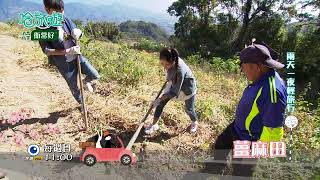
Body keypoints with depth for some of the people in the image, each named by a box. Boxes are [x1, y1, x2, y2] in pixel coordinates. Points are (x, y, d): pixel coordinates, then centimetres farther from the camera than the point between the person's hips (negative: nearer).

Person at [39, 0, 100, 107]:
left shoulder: (66, 20, -5)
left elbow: (76, 31, 9)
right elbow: (47, 51, -18)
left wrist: (77, 33, -18)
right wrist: (67, 51, -29)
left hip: (78, 57, 3)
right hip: (64, 64, -3)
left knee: (95, 76, -5)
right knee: (74, 88, 12)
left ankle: (87, 81, 29)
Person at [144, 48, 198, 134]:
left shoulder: (180, 70, -43)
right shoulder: (171, 61, -25)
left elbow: (174, 92, -34)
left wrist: (159, 99, -31)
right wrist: (168, 78, 15)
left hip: (187, 88, -6)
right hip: (174, 83, 6)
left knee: (189, 109, 14)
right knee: (161, 103, 1)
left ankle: (194, 122, 47)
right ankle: (154, 125, 18)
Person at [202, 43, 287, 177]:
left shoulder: (272, 91, -38)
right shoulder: (261, 77, -8)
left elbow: (273, 131, -32)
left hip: (250, 139, -9)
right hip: (238, 126, 9)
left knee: (240, 171, 16)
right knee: (220, 145, 29)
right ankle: (215, 170, 57)